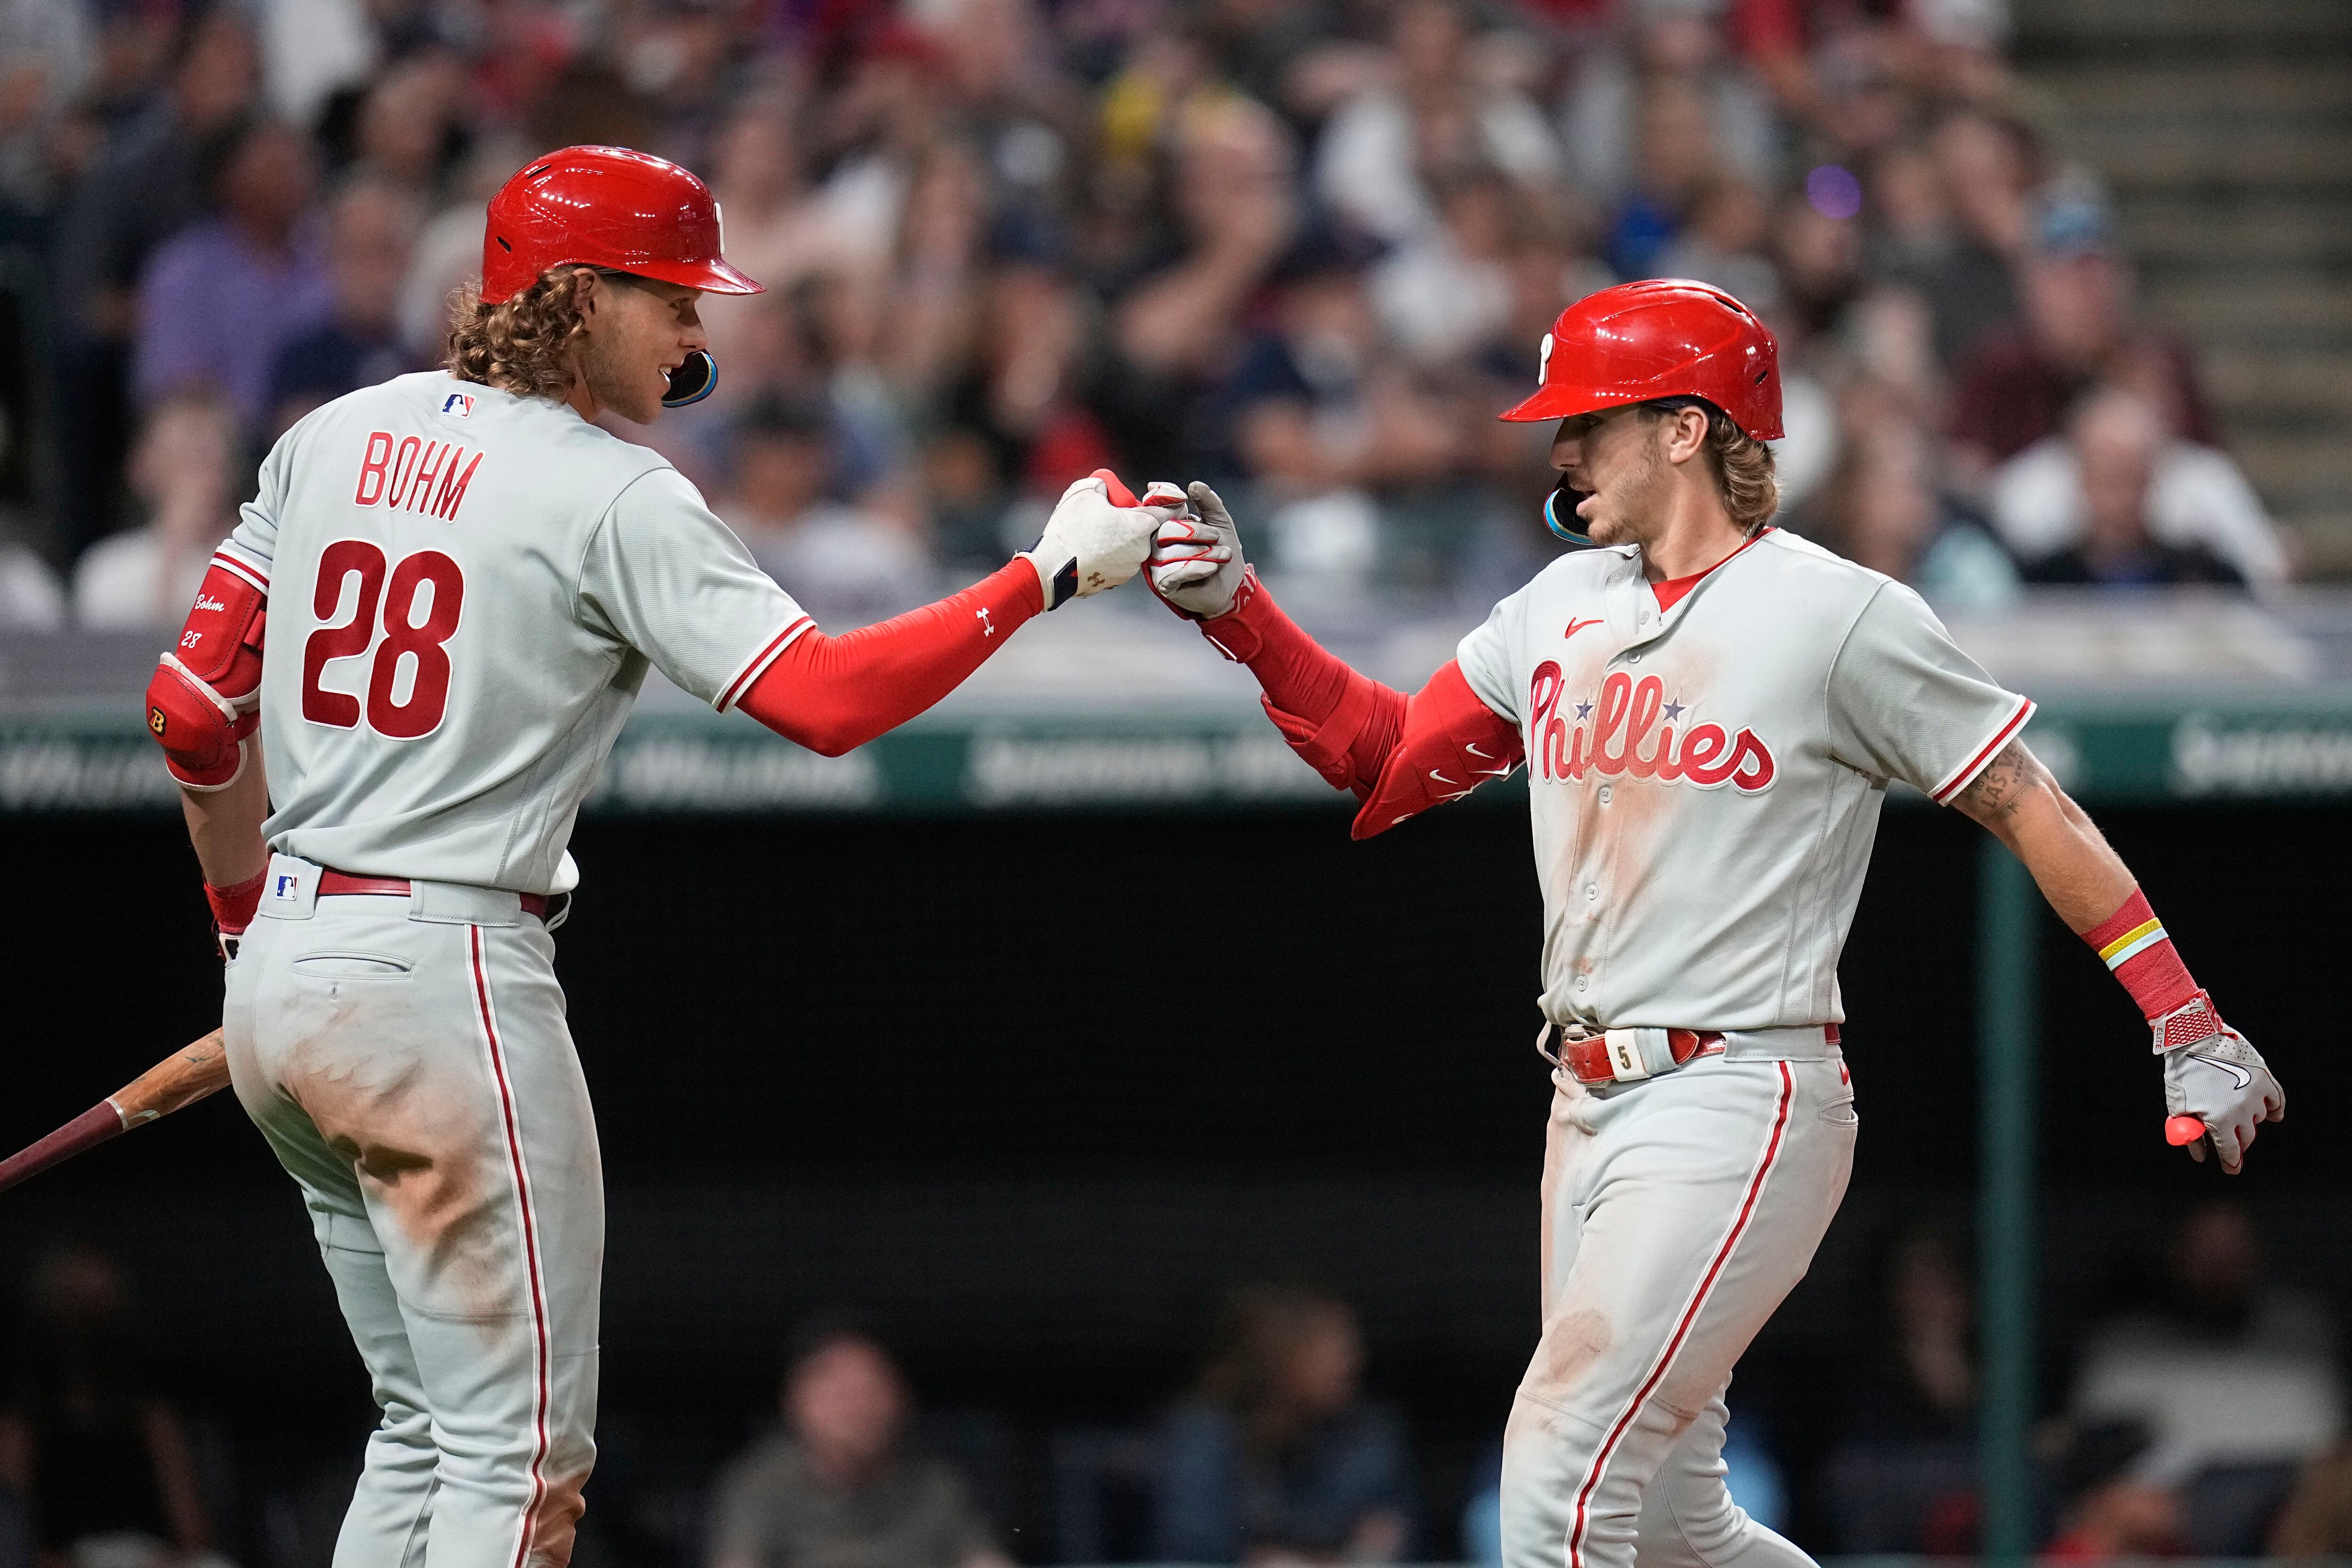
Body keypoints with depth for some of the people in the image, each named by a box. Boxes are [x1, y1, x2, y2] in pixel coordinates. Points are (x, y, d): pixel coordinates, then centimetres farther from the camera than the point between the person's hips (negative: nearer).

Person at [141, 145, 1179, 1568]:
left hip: (280, 972, 8)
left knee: (429, 1429, 18)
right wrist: (1050, 574, -10)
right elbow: (826, 699, -18)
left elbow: (193, 705, 11)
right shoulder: (613, 499, -10)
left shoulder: (338, 436, 11)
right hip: (444, 978, -8)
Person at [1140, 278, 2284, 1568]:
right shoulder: (1563, 605, 13)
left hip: (1740, 1109, -8)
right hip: (1589, 1110, 8)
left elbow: (2029, 810, -5)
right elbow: (1387, 756, 17)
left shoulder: (1839, 615, -7)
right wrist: (1237, 609, 5)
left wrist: (2189, 1027, -8)